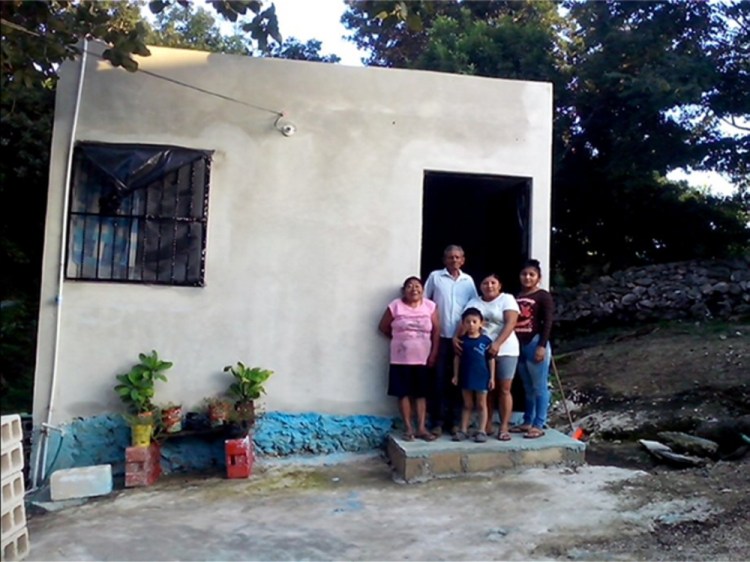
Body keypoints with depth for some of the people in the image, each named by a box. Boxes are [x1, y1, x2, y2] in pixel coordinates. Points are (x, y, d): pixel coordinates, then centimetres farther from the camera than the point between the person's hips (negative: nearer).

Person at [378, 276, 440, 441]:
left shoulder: (430, 306, 1)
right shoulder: (395, 306, -4)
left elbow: (436, 331, 1)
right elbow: (383, 327, 5)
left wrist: (434, 353, -4)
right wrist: (398, 338, 5)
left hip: (423, 359, 1)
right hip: (401, 359, -1)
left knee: (421, 393, 6)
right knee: (404, 393, 2)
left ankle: (421, 428, 11)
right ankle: (408, 428, 10)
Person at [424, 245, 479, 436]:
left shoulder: (468, 280, 8)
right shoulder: (435, 276, 1)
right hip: (440, 336, -2)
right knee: (439, 380, -1)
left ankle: (453, 421, 17)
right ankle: (437, 422, 5)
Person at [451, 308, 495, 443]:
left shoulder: (486, 341, -7)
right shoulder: (461, 340, -2)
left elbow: (491, 360, -2)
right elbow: (457, 358, 5)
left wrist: (492, 377, -4)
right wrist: (455, 375, 3)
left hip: (481, 377, -2)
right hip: (466, 377, 2)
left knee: (481, 405, 8)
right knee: (467, 405, 12)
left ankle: (482, 431, 14)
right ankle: (463, 430, 18)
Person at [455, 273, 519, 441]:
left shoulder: (507, 299, -1)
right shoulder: (474, 302, 11)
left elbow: (510, 323, -13)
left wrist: (497, 343, -25)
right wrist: (456, 338, -18)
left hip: (505, 351, -4)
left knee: (504, 390, 0)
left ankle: (504, 427, 5)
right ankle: (487, 425, 16)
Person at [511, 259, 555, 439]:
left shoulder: (543, 296, -3)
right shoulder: (517, 297, 16)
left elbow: (548, 323, -9)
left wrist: (542, 346, -17)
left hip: (535, 344, -6)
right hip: (519, 345, 6)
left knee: (539, 387, -2)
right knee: (528, 387, 13)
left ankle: (538, 425, 1)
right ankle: (527, 422, 19)